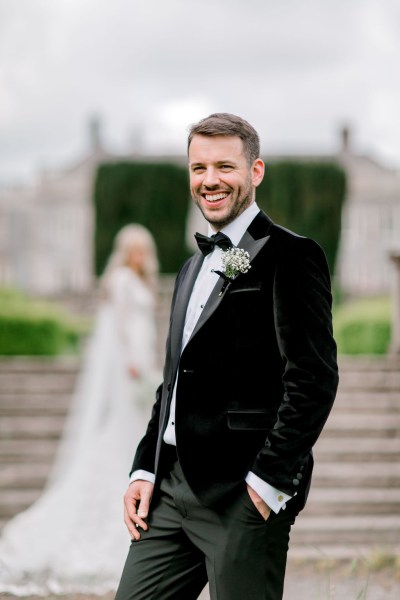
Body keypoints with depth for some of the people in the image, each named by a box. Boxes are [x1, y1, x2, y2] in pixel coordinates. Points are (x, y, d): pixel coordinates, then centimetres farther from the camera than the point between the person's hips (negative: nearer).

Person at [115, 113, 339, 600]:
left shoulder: (289, 257, -7)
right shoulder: (193, 268, 21)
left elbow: (314, 378, -14)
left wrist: (269, 480, -17)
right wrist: (145, 469, 14)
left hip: (244, 494, -8)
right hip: (171, 488, 8)